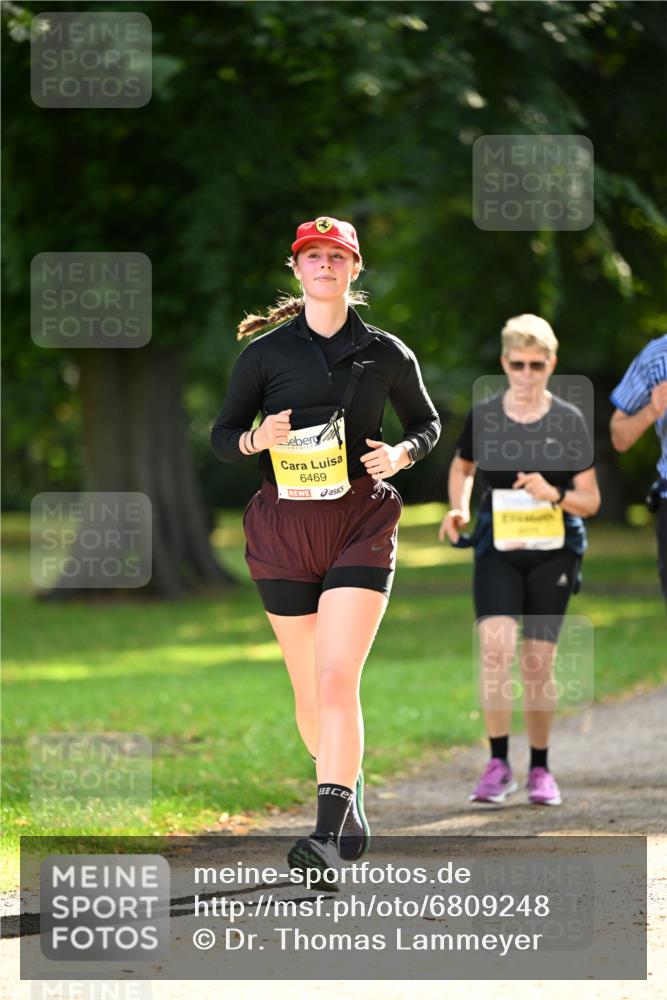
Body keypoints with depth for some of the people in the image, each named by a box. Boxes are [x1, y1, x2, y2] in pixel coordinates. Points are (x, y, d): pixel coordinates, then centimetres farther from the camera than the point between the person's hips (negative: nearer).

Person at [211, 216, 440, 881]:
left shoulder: (385, 353, 5)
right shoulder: (265, 352, 4)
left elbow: (426, 422, 19)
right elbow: (221, 437, 8)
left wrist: (401, 454, -2)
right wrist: (257, 438, -14)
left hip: (360, 524, -2)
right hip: (283, 527, 2)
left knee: (337, 681, -17)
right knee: (309, 691, 7)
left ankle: (331, 832, -21)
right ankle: (347, 804, 30)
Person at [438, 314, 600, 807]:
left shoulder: (569, 421, -4)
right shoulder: (484, 416, -1)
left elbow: (591, 500, 0)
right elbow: (462, 467, 19)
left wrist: (554, 494, -20)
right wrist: (459, 509, 1)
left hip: (553, 550, 0)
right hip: (498, 548, 0)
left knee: (538, 663, 2)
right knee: (495, 645, -20)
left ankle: (540, 769, 18)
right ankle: (498, 764, -16)